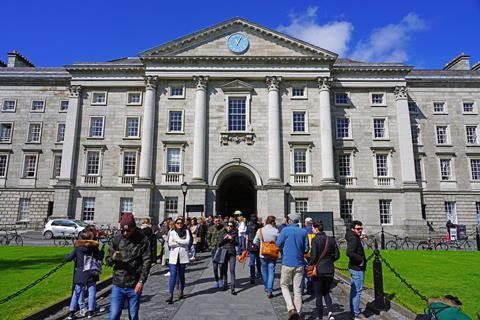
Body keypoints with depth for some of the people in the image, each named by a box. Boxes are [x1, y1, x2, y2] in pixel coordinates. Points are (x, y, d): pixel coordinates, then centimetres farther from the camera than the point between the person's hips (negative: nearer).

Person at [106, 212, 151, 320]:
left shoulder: (142, 240, -6)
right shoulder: (117, 239, 1)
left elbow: (147, 262, -6)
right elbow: (108, 261, 7)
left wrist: (141, 281, -13)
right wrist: (113, 258, -16)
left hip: (134, 286, -2)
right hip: (117, 285, 2)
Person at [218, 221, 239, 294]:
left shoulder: (235, 233, 3)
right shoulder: (222, 232, 3)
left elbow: (237, 243, 1)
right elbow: (219, 243, 2)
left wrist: (232, 239, -15)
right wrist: (224, 238, -14)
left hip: (232, 253, -1)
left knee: (232, 270, -8)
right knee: (224, 270, 11)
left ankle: (232, 288, -5)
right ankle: (225, 284, 32)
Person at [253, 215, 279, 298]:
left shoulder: (260, 230, -6)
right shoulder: (275, 231, -14)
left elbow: (255, 242, 2)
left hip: (263, 254, 2)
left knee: (264, 271, 20)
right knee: (271, 272, 4)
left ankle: (266, 288, 34)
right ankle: (269, 291, -1)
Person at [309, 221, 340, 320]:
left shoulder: (315, 240, -14)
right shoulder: (331, 239, 1)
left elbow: (314, 256, -19)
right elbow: (337, 255, 4)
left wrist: (310, 265, -1)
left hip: (318, 270, -4)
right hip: (329, 269, 5)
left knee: (318, 295, 11)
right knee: (326, 293, 20)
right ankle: (330, 312, 1)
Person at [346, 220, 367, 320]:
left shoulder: (354, 238, 11)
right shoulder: (353, 238, -20)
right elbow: (349, 252, -33)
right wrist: (360, 260, -22)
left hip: (354, 267, 11)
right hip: (357, 268, -11)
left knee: (353, 289, 19)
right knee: (357, 291, -5)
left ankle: (352, 310, 32)